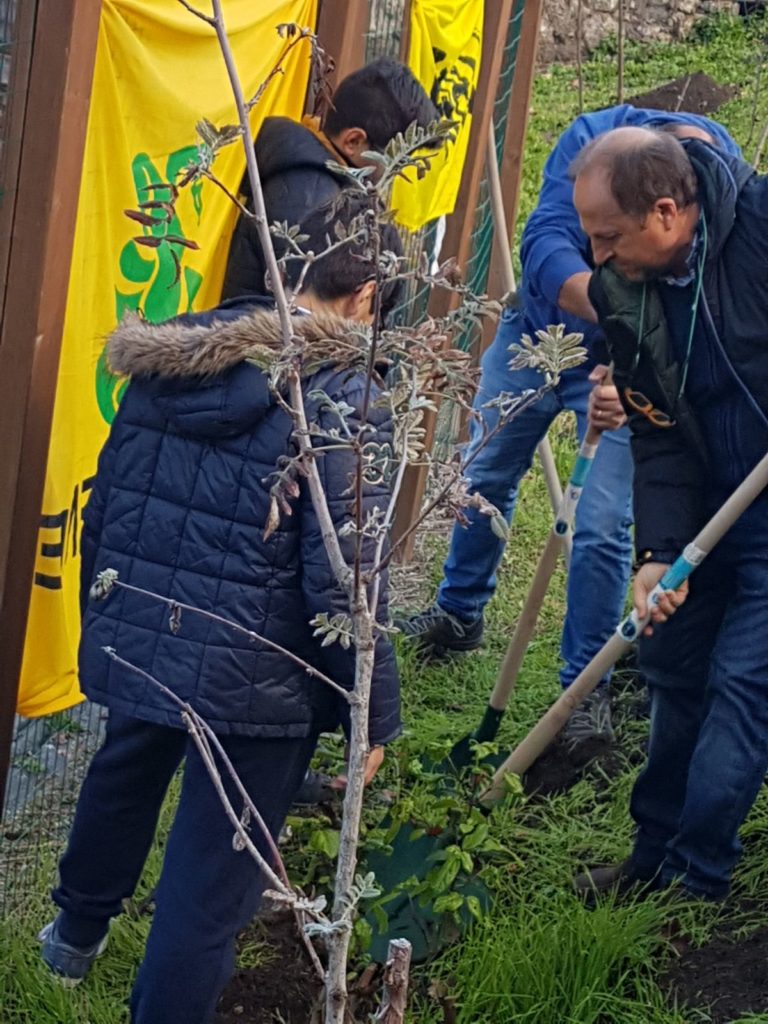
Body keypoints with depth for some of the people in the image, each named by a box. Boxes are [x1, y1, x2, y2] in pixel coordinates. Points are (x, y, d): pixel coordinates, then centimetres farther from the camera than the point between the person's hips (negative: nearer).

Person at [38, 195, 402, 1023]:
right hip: (252, 678, -7)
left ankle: (76, 934, 59)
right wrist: (377, 714, -8)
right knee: (210, 880, 7)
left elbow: (105, 510, 11)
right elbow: (342, 582, -19)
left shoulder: (164, 362, 3)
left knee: (122, 778, 34)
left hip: (132, 641, 7)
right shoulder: (343, 400, -16)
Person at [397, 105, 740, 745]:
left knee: (603, 528, -9)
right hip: (540, 329, 2)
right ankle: (459, 615, 40)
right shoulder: (594, 138, -31)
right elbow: (546, 248, -40)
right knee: (484, 477, 15)